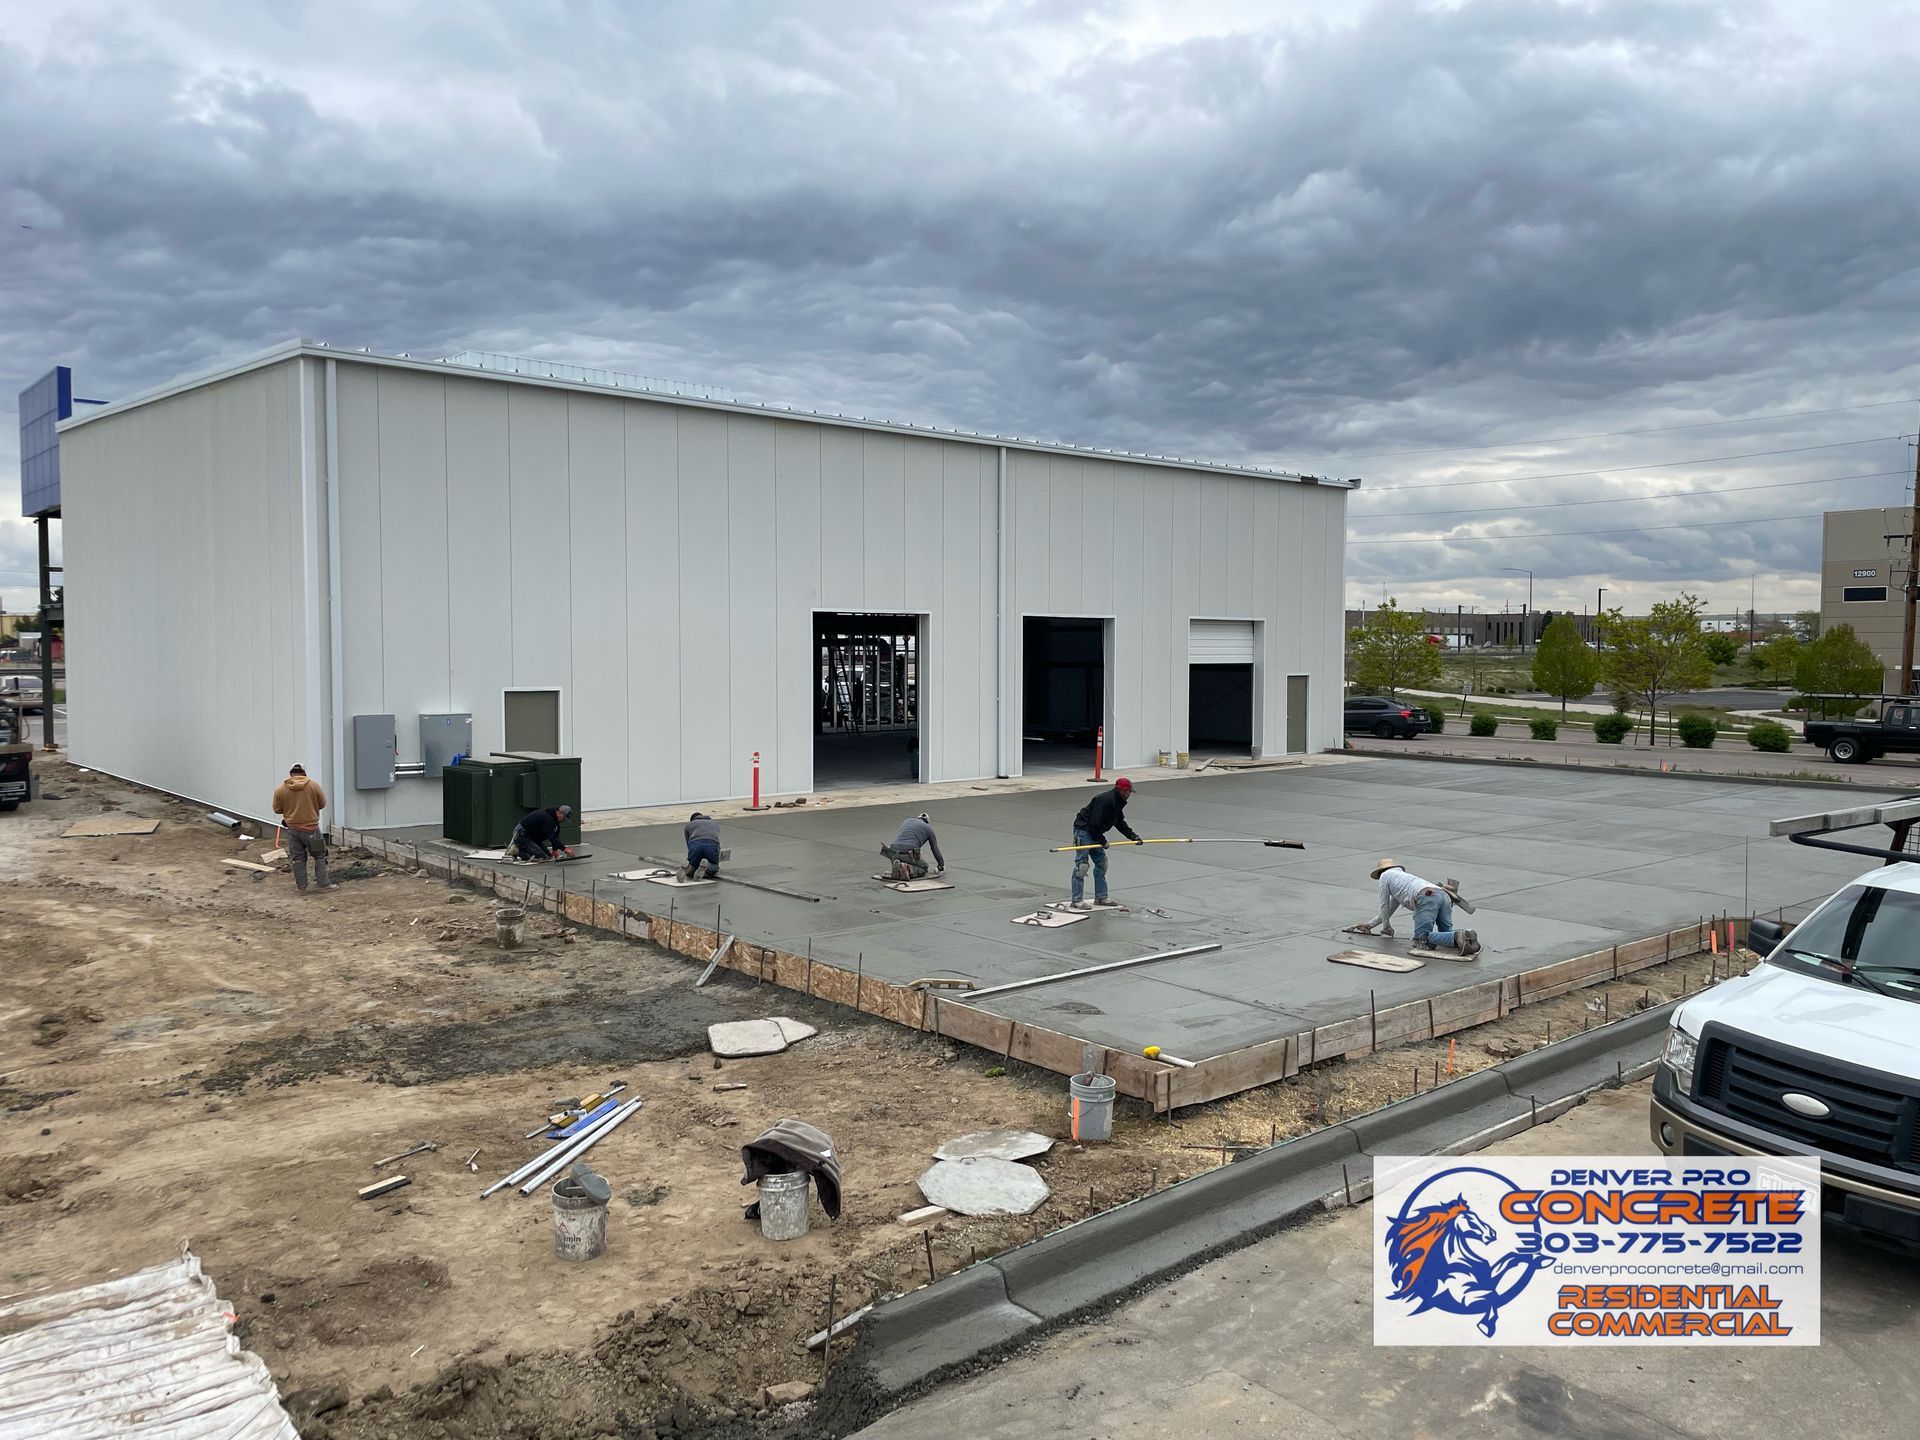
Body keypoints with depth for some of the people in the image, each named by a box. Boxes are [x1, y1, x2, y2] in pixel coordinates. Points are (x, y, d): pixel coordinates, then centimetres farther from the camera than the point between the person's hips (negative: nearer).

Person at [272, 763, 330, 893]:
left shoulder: (280, 789, -4)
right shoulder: (313, 786, -7)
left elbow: (277, 809, 3)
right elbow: (322, 804, 2)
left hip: (292, 829, 2)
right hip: (311, 827, -2)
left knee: (298, 858, 9)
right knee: (320, 855, 9)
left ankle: (301, 886, 11)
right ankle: (322, 883, 5)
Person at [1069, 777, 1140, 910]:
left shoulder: (1118, 803, 10)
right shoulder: (1104, 800, -24)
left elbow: (1120, 823, 18)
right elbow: (1095, 823, -26)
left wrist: (1133, 836, 8)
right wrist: (1102, 841, -18)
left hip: (1095, 833, 11)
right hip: (1084, 830, -11)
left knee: (1102, 863, 13)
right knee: (1082, 864, -11)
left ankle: (1101, 897, 21)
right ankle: (1077, 900, -8)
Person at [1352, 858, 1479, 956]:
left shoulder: (1386, 875, 24)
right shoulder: (1404, 875, 45)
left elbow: (1384, 906, 26)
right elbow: (1388, 910, 52)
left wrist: (1386, 927, 41)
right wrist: (1369, 924, 57)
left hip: (1427, 897, -8)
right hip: (1444, 895, 8)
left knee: (1422, 939, -12)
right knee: (1446, 934, 14)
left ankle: (1459, 937, -32)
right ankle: (1467, 936, -17)